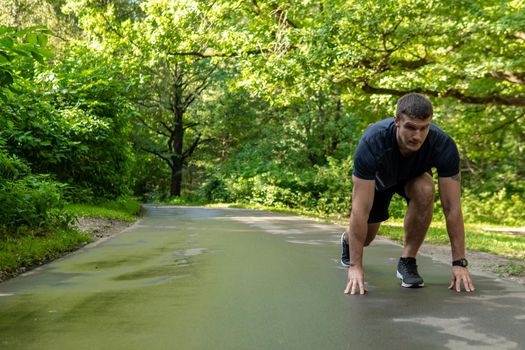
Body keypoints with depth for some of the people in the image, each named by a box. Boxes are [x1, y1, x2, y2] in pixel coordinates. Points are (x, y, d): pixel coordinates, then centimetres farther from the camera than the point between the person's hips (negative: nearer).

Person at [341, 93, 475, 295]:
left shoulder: (443, 146, -38)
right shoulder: (372, 143, -43)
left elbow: (452, 207, -32)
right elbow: (361, 208, -41)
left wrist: (459, 263, -34)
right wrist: (355, 266, -41)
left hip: (413, 175, 1)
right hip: (378, 177, -1)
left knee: (425, 191, -34)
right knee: (365, 238, 5)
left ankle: (407, 261, -13)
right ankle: (347, 239, 47)